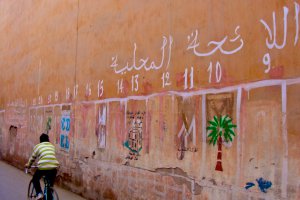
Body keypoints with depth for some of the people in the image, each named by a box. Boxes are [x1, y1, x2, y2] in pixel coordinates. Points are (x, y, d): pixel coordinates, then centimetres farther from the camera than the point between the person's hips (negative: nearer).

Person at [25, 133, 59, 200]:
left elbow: (33, 157, 21)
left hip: (43, 167, -3)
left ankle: (39, 194, 6)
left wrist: (28, 165, 39)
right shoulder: (52, 146, 22)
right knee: (50, 184, 20)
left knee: (35, 179, 24)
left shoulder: (38, 146, 13)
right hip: (54, 167, 3)